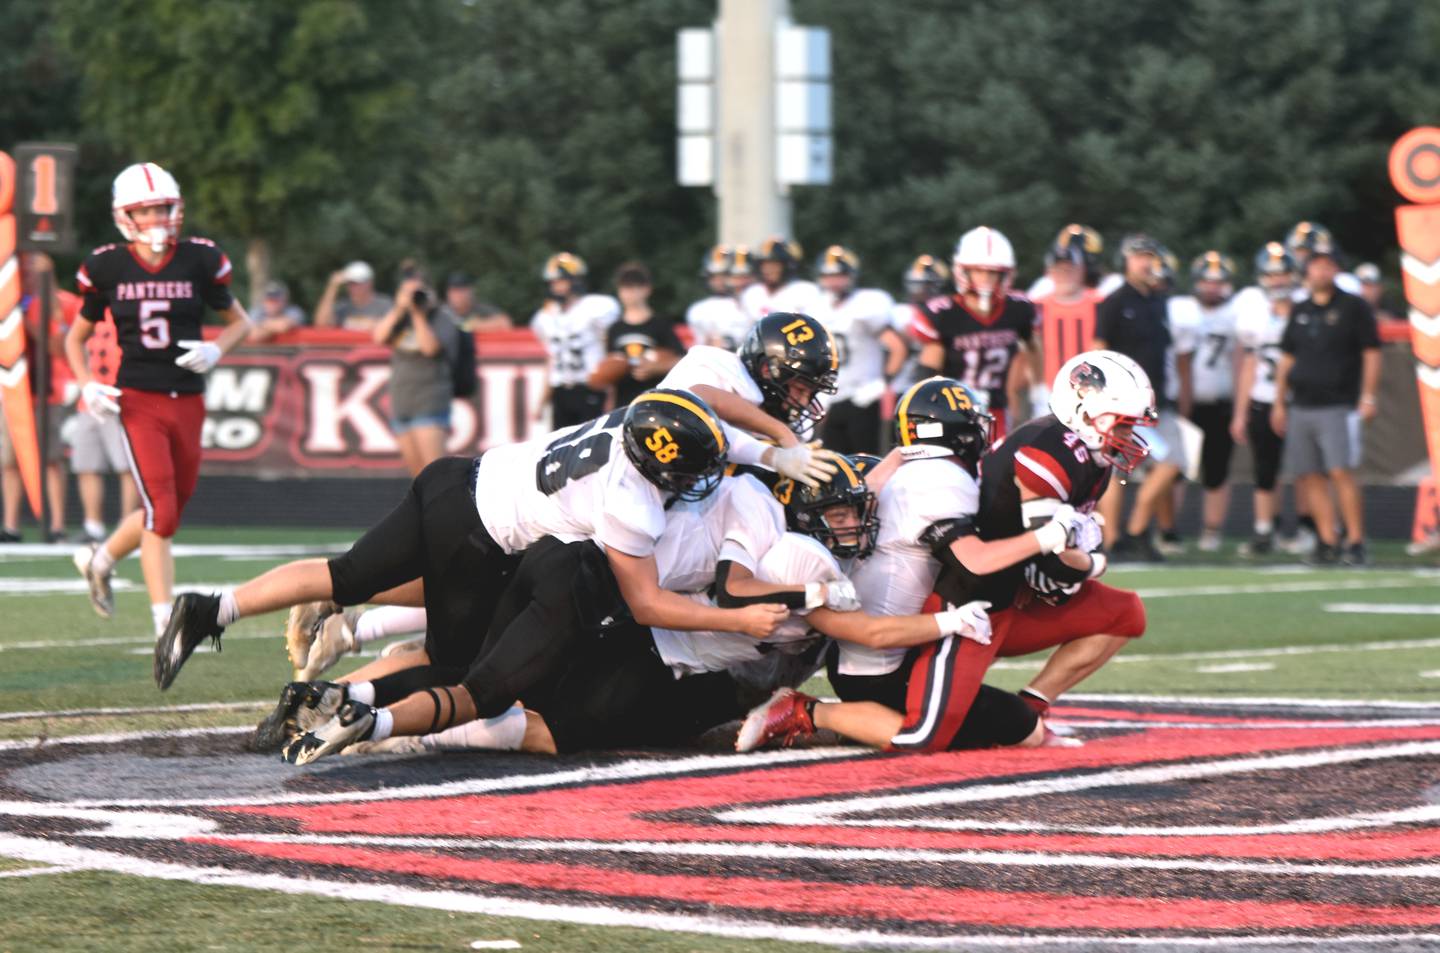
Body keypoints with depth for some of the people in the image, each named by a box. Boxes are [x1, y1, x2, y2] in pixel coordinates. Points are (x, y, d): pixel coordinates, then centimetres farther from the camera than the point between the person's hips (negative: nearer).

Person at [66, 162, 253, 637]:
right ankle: (165, 623, -9)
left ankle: (100, 560, 39)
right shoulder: (108, 268, -1)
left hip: (188, 402, 3)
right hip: (139, 402, -3)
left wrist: (216, 350, -8)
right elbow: (76, 337, 11)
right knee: (161, 510, -13)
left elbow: (239, 321, 13)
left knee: (171, 508, 12)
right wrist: (87, 386, -5)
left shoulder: (199, 260, 0)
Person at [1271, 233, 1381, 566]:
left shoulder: (1353, 307, 0)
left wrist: (1368, 398, -9)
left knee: (1341, 473, -15)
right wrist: (1279, 403, 16)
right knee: (1308, 477, 3)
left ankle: (1356, 543, -12)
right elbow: (1287, 359, 20)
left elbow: (1371, 354, -2)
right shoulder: (1300, 312, 15)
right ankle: (1328, 542, 8)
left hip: (1339, 407, -6)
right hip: (1301, 407, 6)